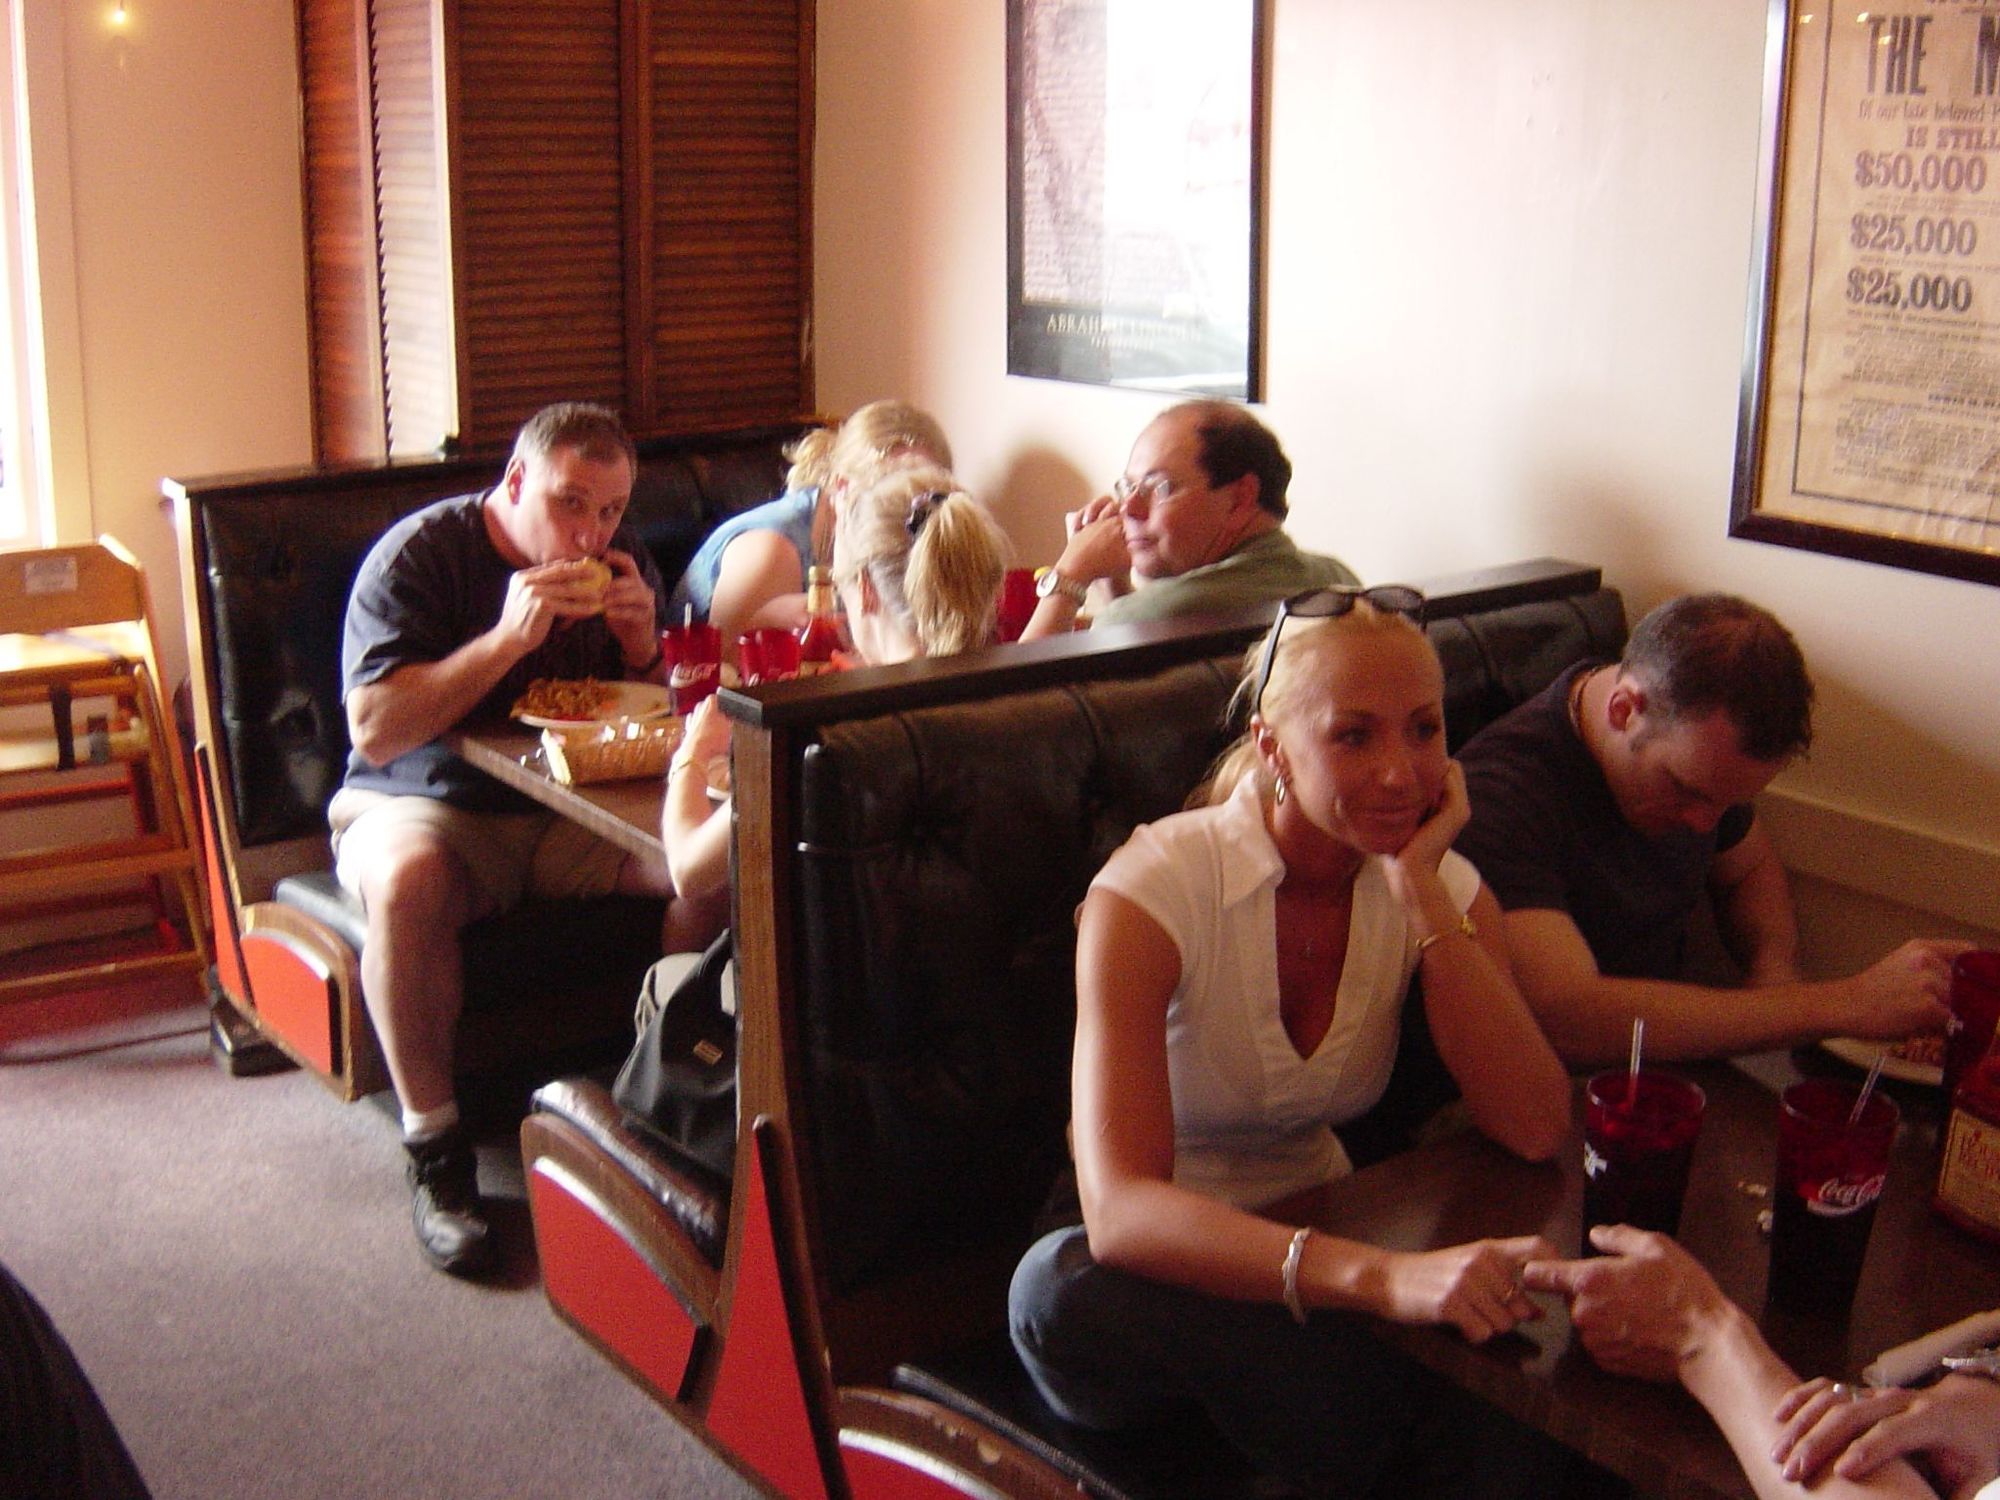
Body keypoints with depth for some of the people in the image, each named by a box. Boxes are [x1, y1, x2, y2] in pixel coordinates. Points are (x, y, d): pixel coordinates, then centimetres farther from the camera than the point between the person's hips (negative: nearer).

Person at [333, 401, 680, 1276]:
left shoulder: (621, 563, 6)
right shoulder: (418, 555, -10)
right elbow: (375, 732, -18)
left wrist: (642, 643, -11)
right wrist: (508, 638, -26)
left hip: (577, 815, 4)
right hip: (428, 807, -3)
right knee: (407, 880, -39)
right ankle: (435, 1152, -24)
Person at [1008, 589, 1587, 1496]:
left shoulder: (1439, 889, -3)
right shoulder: (1152, 892, -20)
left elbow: (1534, 1131, -18)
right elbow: (1118, 1211, -33)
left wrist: (1425, 889, -22)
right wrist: (1380, 1275, -48)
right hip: (1163, 1270, -1)